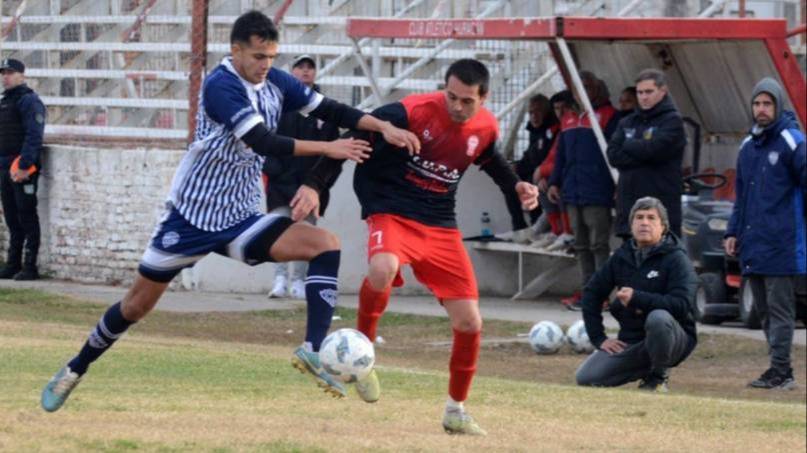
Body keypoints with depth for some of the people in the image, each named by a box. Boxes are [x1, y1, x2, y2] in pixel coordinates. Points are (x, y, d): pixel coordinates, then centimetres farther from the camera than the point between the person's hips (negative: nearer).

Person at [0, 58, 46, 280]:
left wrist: (24, 165, -24)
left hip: (23, 169, -9)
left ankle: (30, 267, -6)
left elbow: (33, 136, -18)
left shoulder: (29, 101, -9)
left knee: (27, 218, -7)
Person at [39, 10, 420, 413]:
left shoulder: (275, 83, -1)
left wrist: (383, 126, -13)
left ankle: (314, 350, -24)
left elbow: (330, 110, 2)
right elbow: (264, 142, -29)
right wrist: (327, 148, -31)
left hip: (241, 220, 6)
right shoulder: (221, 85, -21)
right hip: (191, 216, -6)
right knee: (138, 304, 4)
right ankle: (74, 371, 26)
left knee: (325, 245, -16)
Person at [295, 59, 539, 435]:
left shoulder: (486, 128, -1)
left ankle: (456, 410, 23)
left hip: (441, 227, 5)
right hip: (393, 214, -5)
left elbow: (491, 160, 23)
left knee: (469, 322, 1)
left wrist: (516, 186, 5)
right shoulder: (411, 113, -19)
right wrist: (313, 183, -19)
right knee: (382, 270, -40)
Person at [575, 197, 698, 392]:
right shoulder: (622, 256, 6)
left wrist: (637, 298, -26)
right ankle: (646, 369, 13)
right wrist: (598, 337, 5)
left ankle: (659, 377, -13)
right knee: (585, 378, -10)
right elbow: (592, 293, 14)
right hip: (630, 342, 5)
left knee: (658, 317, -39)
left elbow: (682, 306, -23)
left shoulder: (676, 259, -10)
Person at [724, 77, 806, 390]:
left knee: (779, 307, -7)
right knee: (764, 309, 8)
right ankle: (780, 371, 13)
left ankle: (780, 370, -7)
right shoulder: (748, 146, 17)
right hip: (752, 246, 7)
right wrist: (733, 232, 18)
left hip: (780, 244, -7)